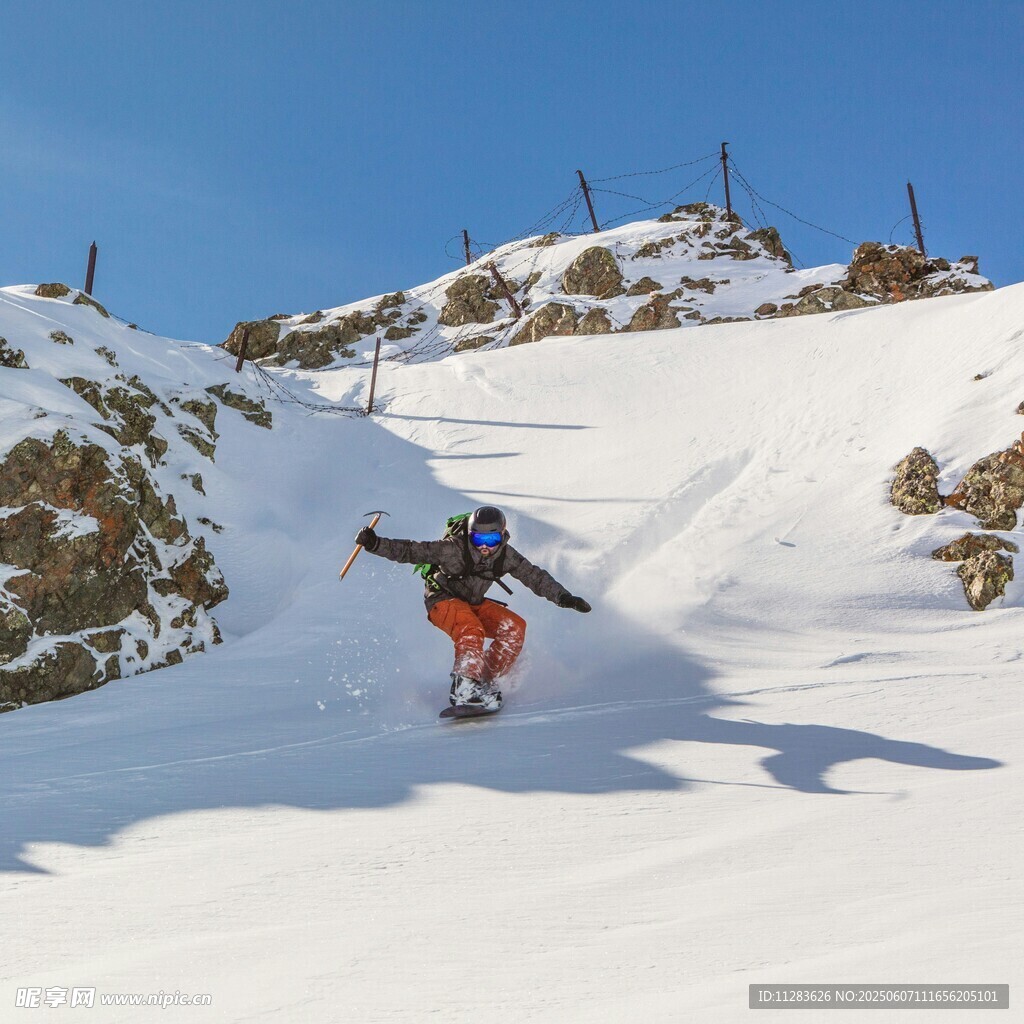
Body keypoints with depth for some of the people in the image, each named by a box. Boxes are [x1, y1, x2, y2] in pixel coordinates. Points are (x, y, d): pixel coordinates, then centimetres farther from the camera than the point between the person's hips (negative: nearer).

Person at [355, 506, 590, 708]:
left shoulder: (506, 556, -14)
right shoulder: (454, 548, -27)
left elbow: (535, 576, -7)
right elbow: (410, 551, -25)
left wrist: (562, 597, -17)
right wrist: (374, 544, -36)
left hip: (474, 603, 6)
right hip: (443, 600, -5)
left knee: (515, 626, -16)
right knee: (471, 631, -35)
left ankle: (487, 681, -14)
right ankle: (465, 686, -31)